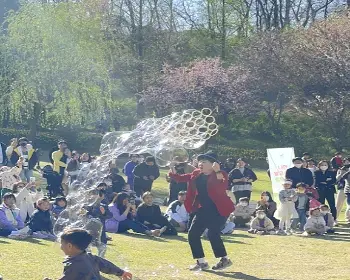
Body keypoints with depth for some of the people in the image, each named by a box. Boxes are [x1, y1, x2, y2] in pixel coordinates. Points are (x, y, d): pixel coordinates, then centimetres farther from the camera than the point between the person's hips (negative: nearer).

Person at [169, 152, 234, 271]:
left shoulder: (220, 175, -13)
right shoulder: (196, 174, 8)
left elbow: (223, 187, -31)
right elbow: (182, 178, 12)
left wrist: (217, 172, -38)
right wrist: (173, 173, -7)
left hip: (219, 210, -8)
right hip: (203, 209, 8)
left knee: (213, 233, -18)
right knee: (193, 234, 4)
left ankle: (224, 259, 2)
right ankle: (201, 262, 16)